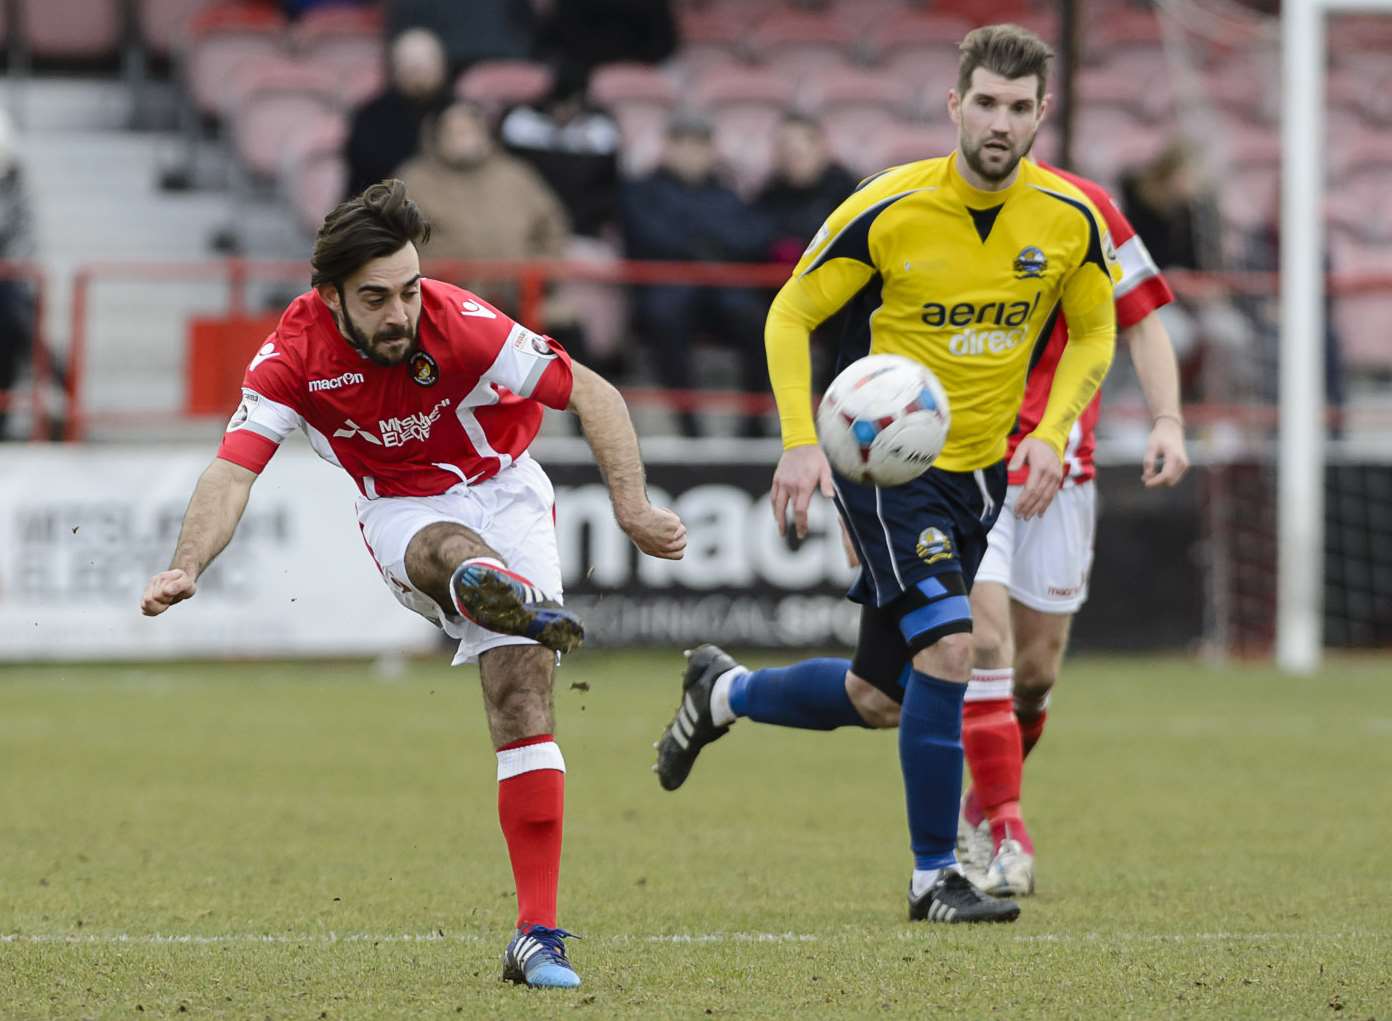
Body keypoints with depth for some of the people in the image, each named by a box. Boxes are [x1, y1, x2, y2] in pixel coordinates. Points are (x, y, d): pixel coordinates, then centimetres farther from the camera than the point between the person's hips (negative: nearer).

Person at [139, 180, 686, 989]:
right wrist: (187, 570, -42)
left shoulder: (463, 328, -24)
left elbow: (593, 395, -20)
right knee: (445, 546, -36)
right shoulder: (295, 353, -19)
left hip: (501, 491, -1)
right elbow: (234, 469, -24)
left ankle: (538, 935, -17)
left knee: (522, 694, -16)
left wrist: (633, 510, -31)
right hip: (400, 512, 1)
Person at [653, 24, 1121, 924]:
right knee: (948, 649, -22)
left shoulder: (1071, 219, -6)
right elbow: (791, 315, -5)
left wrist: (1053, 431, -6)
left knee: (877, 698, 10)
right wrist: (802, 441, -16)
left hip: (979, 471, 5)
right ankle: (933, 877, -9)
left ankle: (721, 692, 39)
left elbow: (1094, 332, 10)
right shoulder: (888, 210, -16)